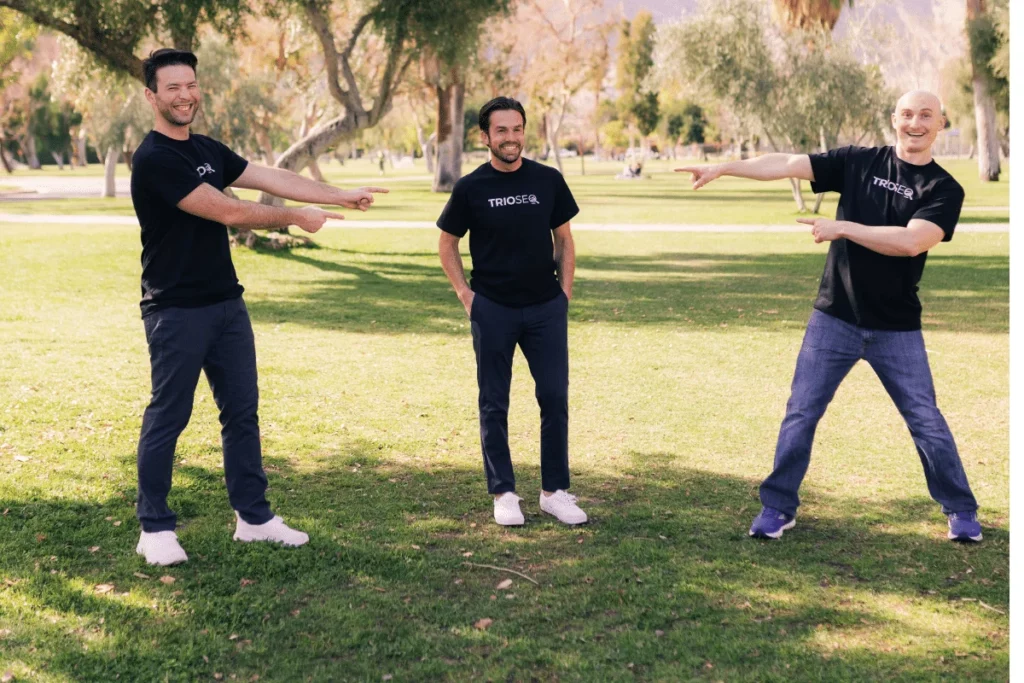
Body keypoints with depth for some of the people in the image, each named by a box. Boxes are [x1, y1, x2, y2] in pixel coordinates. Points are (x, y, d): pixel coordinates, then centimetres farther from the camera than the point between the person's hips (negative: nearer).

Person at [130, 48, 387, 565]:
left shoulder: (208, 151, 12)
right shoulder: (153, 159, -15)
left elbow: (274, 179, 8)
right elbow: (227, 212, -18)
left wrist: (342, 196, 1)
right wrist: (296, 218, -8)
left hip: (226, 304, 8)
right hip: (177, 312, -8)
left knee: (242, 410, 11)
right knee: (167, 417, 1)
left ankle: (254, 517, 21)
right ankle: (154, 529, 13)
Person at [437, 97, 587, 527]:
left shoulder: (548, 181, 2)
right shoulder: (470, 188, -3)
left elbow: (563, 240, 11)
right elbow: (447, 244, 8)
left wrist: (564, 291, 3)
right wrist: (465, 294, -1)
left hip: (546, 308, 2)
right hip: (492, 309, -1)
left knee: (555, 398, 2)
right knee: (494, 404, 5)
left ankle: (555, 491, 14)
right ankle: (503, 494, 16)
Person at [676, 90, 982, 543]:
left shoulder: (944, 189, -4)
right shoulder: (859, 162, 1)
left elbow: (911, 241, -21)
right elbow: (787, 165, -6)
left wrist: (841, 227, -21)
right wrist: (723, 167, -14)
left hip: (897, 329, -1)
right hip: (834, 319, 1)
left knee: (926, 420, 6)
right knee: (801, 413, 3)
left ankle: (961, 511, 24)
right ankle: (777, 508, 17)